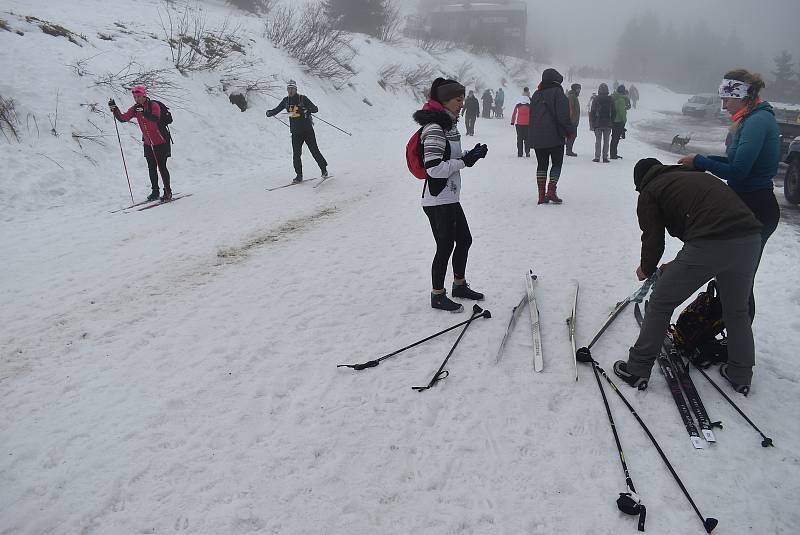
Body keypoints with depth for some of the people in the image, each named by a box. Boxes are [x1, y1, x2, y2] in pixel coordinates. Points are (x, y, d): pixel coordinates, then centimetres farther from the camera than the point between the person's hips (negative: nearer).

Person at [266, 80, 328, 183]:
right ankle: (299, 175, 7)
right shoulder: (286, 100, 8)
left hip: (307, 130, -3)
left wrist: (307, 109, -30)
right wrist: (269, 113, -5)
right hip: (295, 132, 4)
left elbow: (315, 109, -9)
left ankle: (324, 169, 16)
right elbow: (276, 110, 17)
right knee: (296, 154, -2)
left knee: (315, 151, -3)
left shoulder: (303, 98, -5)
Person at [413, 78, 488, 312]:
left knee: (464, 240, 18)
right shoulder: (434, 128, -20)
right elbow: (434, 168, -25)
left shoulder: (450, 124, 10)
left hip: (450, 198, 10)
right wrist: (465, 161, -18)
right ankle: (438, 296, 18)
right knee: (445, 246, 1)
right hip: (437, 200, -10)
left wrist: (472, 154, 4)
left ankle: (459, 285, 36)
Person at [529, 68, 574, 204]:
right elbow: (563, 115, -14)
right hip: (554, 136, -5)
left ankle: (541, 195, 4)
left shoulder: (536, 95, 14)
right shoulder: (557, 93, -6)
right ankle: (551, 191, -9)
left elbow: (532, 116, 18)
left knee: (541, 164, 8)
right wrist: (570, 131, -5)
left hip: (537, 137, 6)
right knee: (557, 163, 4)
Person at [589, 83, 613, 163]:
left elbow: (592, 112, -5)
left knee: (598, 141, 4)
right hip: (608, 124, 2)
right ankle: (605, 157, 4)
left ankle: (597, 157, 1)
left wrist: (591, 124, -1)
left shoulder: (595, 99, -5)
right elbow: (613, 112, 7)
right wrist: (612, 123, 14)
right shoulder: (610, 100, 3)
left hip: (598, 124, -2)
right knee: (606, 141, 6)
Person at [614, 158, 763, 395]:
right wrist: (676, 268, 39)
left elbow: (653, 240, 9)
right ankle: (741, 375, 38)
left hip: (710, 243, -6)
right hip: (751, 238, 7)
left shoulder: (650, 191, 14)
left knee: (661, 303, 10)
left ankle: (637, 369, 15)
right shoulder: (695, 176, 34)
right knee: (737, 310, 26)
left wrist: (646, 270, 30)